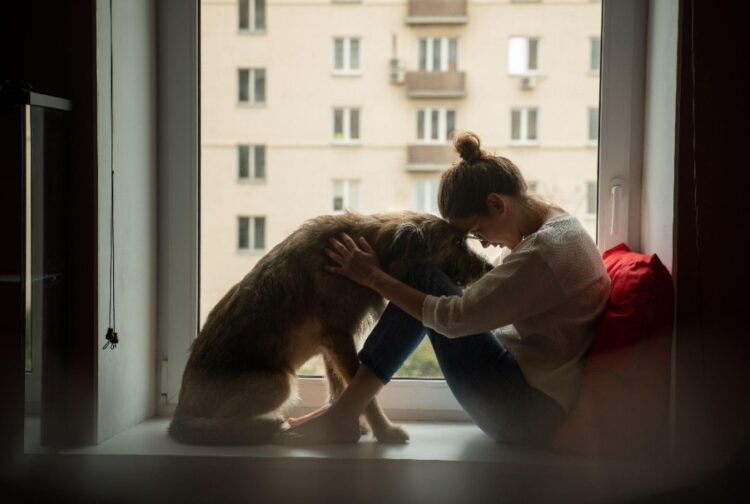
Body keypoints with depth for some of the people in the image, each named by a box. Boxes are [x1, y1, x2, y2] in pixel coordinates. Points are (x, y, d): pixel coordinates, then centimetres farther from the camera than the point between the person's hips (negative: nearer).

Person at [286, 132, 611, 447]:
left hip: (530, 416, -10)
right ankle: (345, 412, 4)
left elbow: (454, 319, -20)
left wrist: (374, 278, -11)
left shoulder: (543, 252, -23)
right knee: (426, 288, 8)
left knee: (425, 281, -11)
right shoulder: (559, 225, 7)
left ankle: (343, 415, -9)